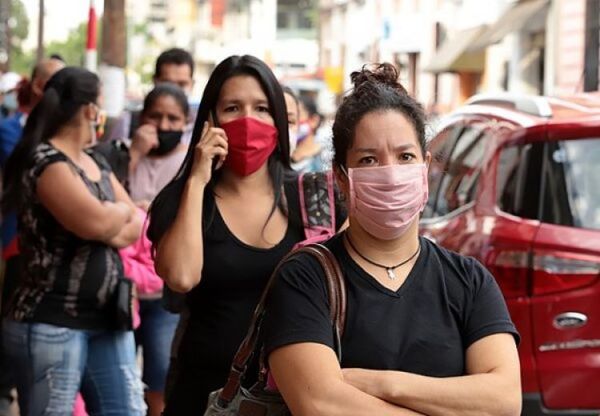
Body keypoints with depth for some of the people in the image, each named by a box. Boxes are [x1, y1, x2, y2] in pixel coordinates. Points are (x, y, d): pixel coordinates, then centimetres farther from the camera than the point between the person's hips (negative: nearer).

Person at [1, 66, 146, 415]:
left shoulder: (96, 163, 15)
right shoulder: (45, 161, -13)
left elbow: (137, 225, 12)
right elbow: (96, 222, -25)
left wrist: (109, 226, -10)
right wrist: (121, 210, -3)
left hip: (107, 320, 8)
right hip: (51, 325, -8)